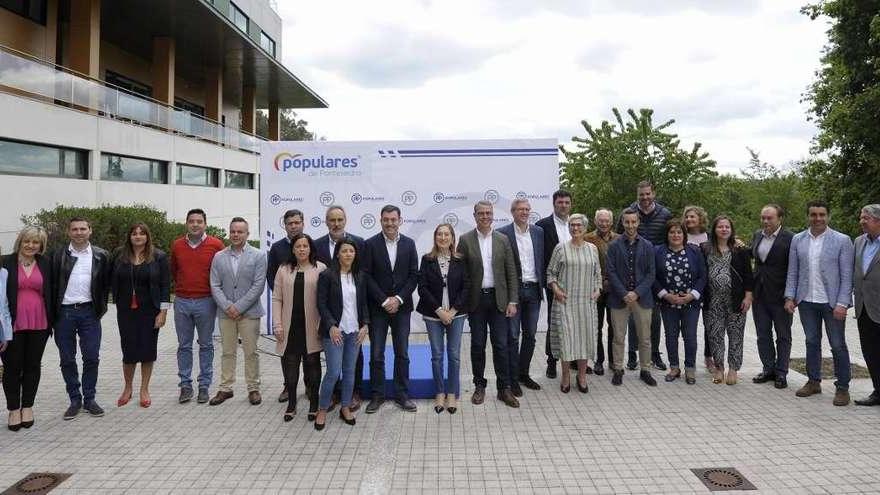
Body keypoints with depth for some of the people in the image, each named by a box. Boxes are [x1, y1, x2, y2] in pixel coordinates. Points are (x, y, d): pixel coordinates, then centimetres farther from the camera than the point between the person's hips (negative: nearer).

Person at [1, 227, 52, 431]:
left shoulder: (45, 263, 5)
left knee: (33, 366, 10)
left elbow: (50, 293, 7)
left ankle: (27, 407, 23)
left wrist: (51, 321, 3)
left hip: (38, 324, 2)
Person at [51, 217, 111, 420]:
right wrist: (52, 313, -1)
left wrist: (101, 307, 3)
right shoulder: (58, 255, 2)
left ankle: (89, 399, 15)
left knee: (92, 358, 2)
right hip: (64, 312, 0)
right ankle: (75, 400, 20)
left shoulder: (101, 256, 3)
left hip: (89, 312, 0)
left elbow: (106, 284, 8)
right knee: (67, 360, 7)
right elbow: (52, 283, 3)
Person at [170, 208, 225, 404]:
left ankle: (204, 386, 14)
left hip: (206, 302, -2)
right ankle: (185, 385, 16)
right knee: (184, 345, 8)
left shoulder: (216, 245, -5)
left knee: (206, 345, 6)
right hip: (182, 302, 3)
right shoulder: (177, 245, 5)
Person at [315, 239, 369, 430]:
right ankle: (322, 410, 12)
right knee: (334, 372, -5)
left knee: (350, 371, 9)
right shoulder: (327, 276, -6)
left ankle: (345, 408, 23)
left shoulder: (360, 276, 7)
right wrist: (332, 326, -15)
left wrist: (365, 325, 0)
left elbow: (363, 303, 11)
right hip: (334, 331, -4)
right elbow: (322, 304, -7)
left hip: (355, 330, 4)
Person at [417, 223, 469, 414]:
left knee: (454, 354, 4)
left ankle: (452, 394, 17)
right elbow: (422, 287, -5)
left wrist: (453, 310, -10)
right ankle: (439, 393, 19)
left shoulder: (460, 260, 0)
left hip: (456, 313, 0)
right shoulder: (427, 260, 0)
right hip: (433, 314, 0)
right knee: (437, 355, 6)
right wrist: (439, 310, -11)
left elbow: (466, 287, -2)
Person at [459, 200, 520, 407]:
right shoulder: (465, 240, 0)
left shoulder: (503, 240, 5)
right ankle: (479, 386, 21)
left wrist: (512, 301, -2)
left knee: (501, 345, 2)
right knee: (477, 345, 8)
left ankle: (505, 388, 13)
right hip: (475, 300, -1)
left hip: (498, 299, 1)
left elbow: (511, 272, 4)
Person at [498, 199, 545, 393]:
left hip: (533, 290, 5)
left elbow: (543, 260, 13)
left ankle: (523, 373, 26)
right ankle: (512, 378, 12)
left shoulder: (538, 232, 8)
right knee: (513, 336, 2)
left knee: (530, 335, 12)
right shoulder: (503, 233, -6)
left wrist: (543, 283, 6)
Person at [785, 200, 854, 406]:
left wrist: (842, 303, -13)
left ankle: (843, 388, 15)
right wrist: (790, 297, 0)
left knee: (838, 345, 4)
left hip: (832, 302, -3)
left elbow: (846, 275, -6)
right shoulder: (797, 240, 5)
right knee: (812, 343, 13)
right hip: (806, 302, 3)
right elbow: (792, 272, 8)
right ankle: (814, 382, 25)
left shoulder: (842, 240, -4)